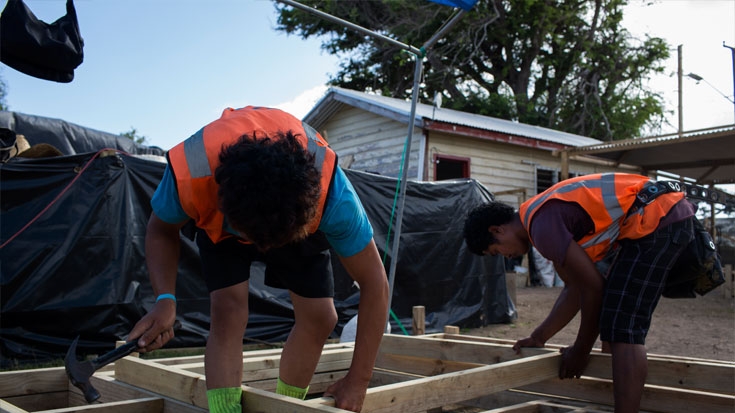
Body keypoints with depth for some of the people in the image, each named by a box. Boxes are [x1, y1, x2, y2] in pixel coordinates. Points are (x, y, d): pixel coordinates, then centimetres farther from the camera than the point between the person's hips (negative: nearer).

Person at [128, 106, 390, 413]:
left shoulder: (332, 193, -43)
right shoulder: (189, 174, -42)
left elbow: (375, 282, -30)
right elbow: (161, 230, -17)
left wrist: (357, 382, -26)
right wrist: (165, 300, -35)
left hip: (296, 212, 1)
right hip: (218, 215, 0)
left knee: (320, 317, -5)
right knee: (228, 310, -21)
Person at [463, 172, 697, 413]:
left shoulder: (541, 224, -16)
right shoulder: (545, 215, 15)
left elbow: (593, 286, -14)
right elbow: (574, 288, 18)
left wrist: (581, 350, -2)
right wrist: (539, 337, 18)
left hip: (659, 223, -11)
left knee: (622, 331, -12)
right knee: (618, 323, 17)